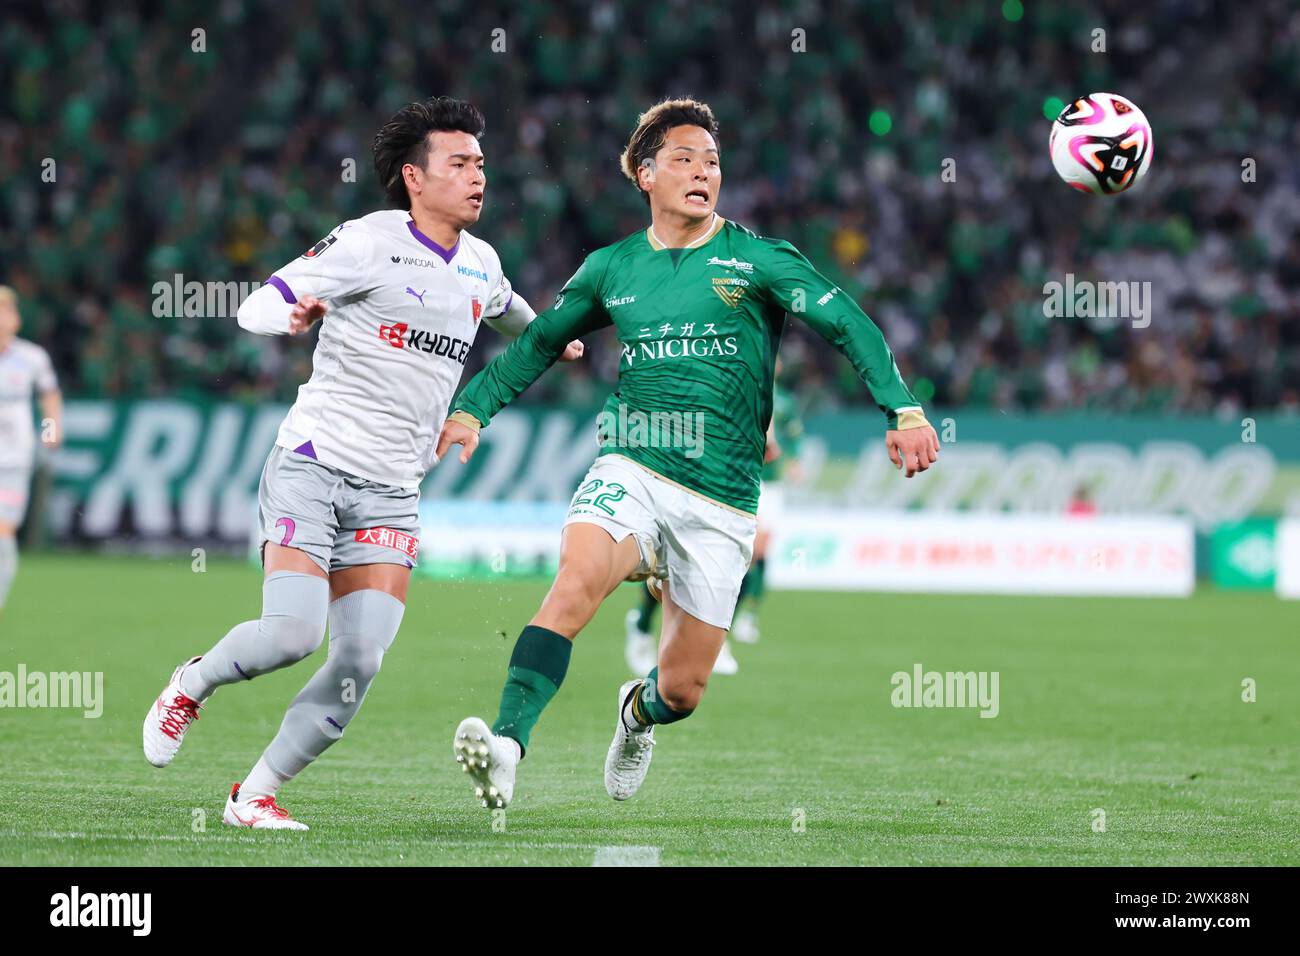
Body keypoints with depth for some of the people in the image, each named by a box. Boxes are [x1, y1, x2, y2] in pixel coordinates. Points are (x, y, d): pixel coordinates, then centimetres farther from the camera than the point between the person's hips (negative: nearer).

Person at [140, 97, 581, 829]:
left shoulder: (480, 264, 12)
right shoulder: (370, 243, -7)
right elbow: (254, 307, -11)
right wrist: (291, 314, -30)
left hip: (392, 493, 5)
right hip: (314, 466, -5)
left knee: (360, 661, -9)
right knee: (292, 634, -19)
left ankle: (256, 794, 5)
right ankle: (191, 684, 13)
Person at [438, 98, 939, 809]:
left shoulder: (757, 260, 2)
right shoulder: (612, 268, 11)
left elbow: (847, 325, -4)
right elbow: (539, 342, 25)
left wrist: (903, 410, -16)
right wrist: (471, 409, 16)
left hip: (721, 500, 0)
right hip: (631, 472, 0)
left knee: (684, 688, 4)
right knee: (577, 578, -32)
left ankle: (638, 712, 42)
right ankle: (506, 748, -42)